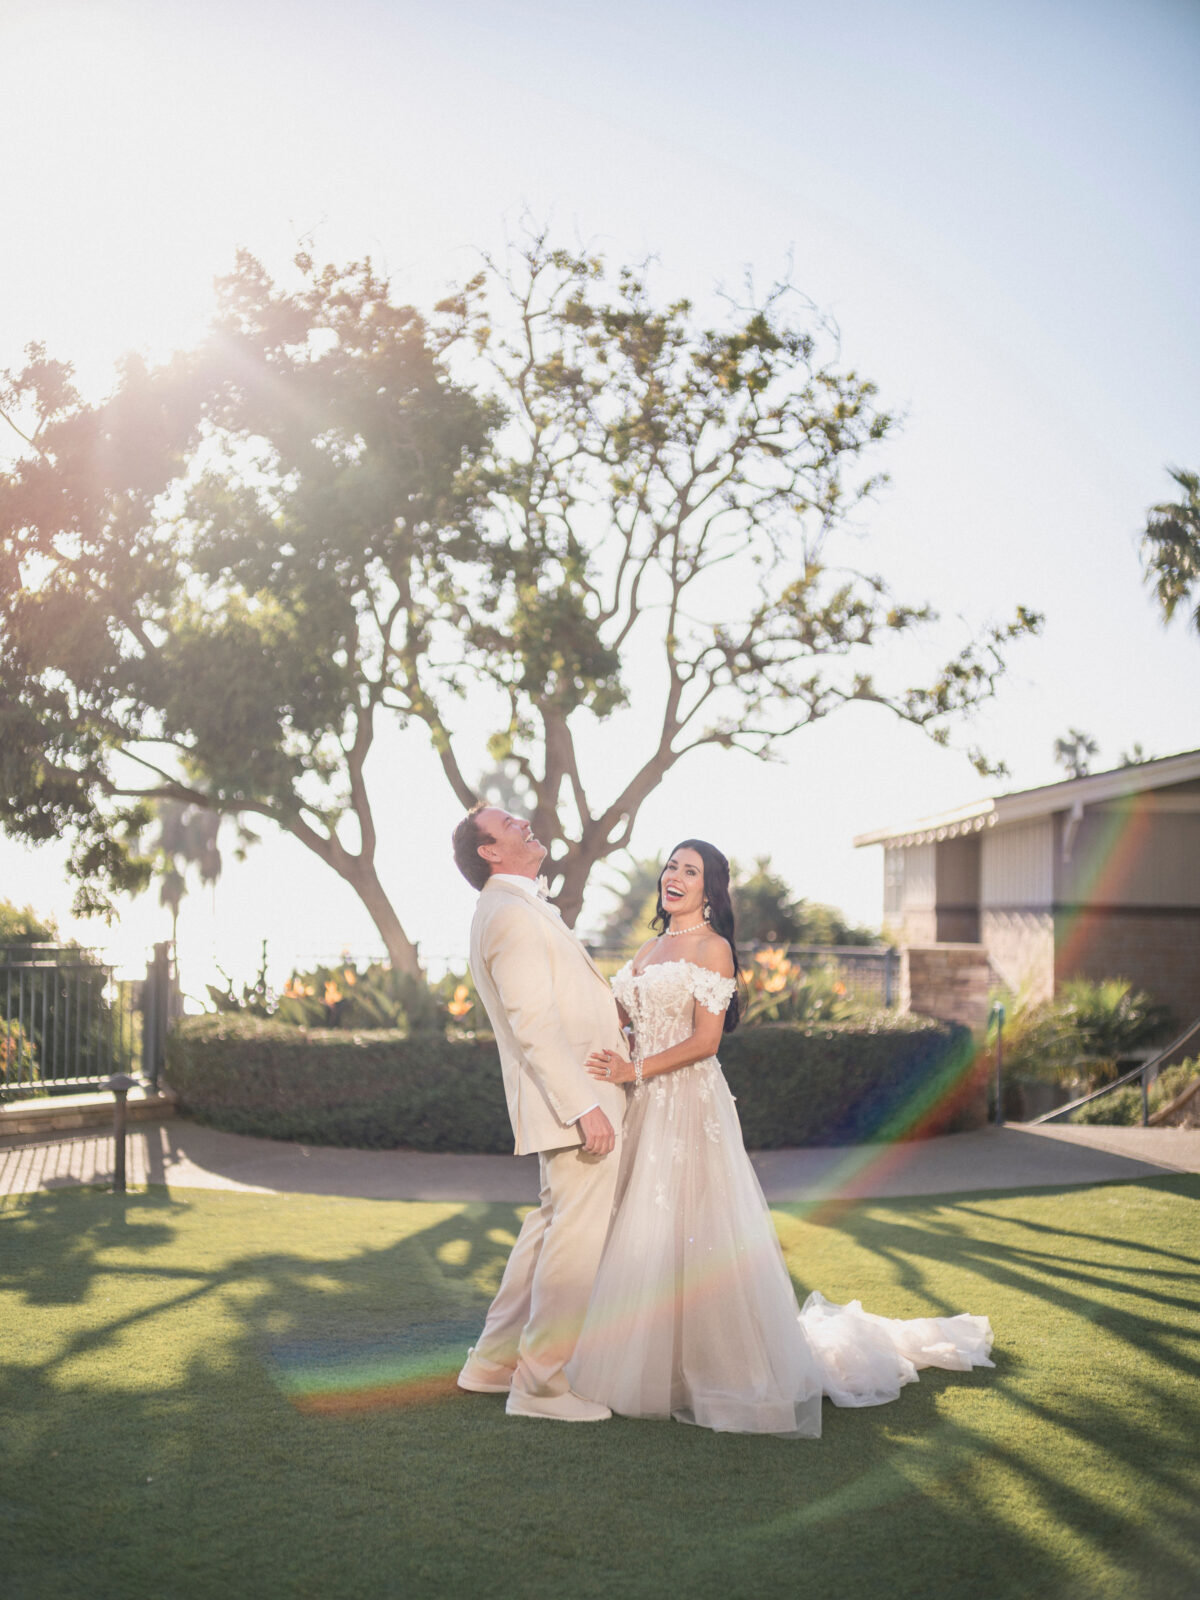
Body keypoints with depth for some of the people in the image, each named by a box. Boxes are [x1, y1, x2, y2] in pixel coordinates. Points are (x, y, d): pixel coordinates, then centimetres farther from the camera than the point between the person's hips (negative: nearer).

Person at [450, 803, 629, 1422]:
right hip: (575, 1096, -11)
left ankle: (495, 1360, 27)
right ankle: (542, 1382, 5)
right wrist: (584, 1105, -25)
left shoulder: (523, 909, 19)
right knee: (578, 1238, -4)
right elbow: (534, 1023, -22)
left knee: (550, 1227, 18)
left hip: (578, 1094, 11)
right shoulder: (511, 914, -15)